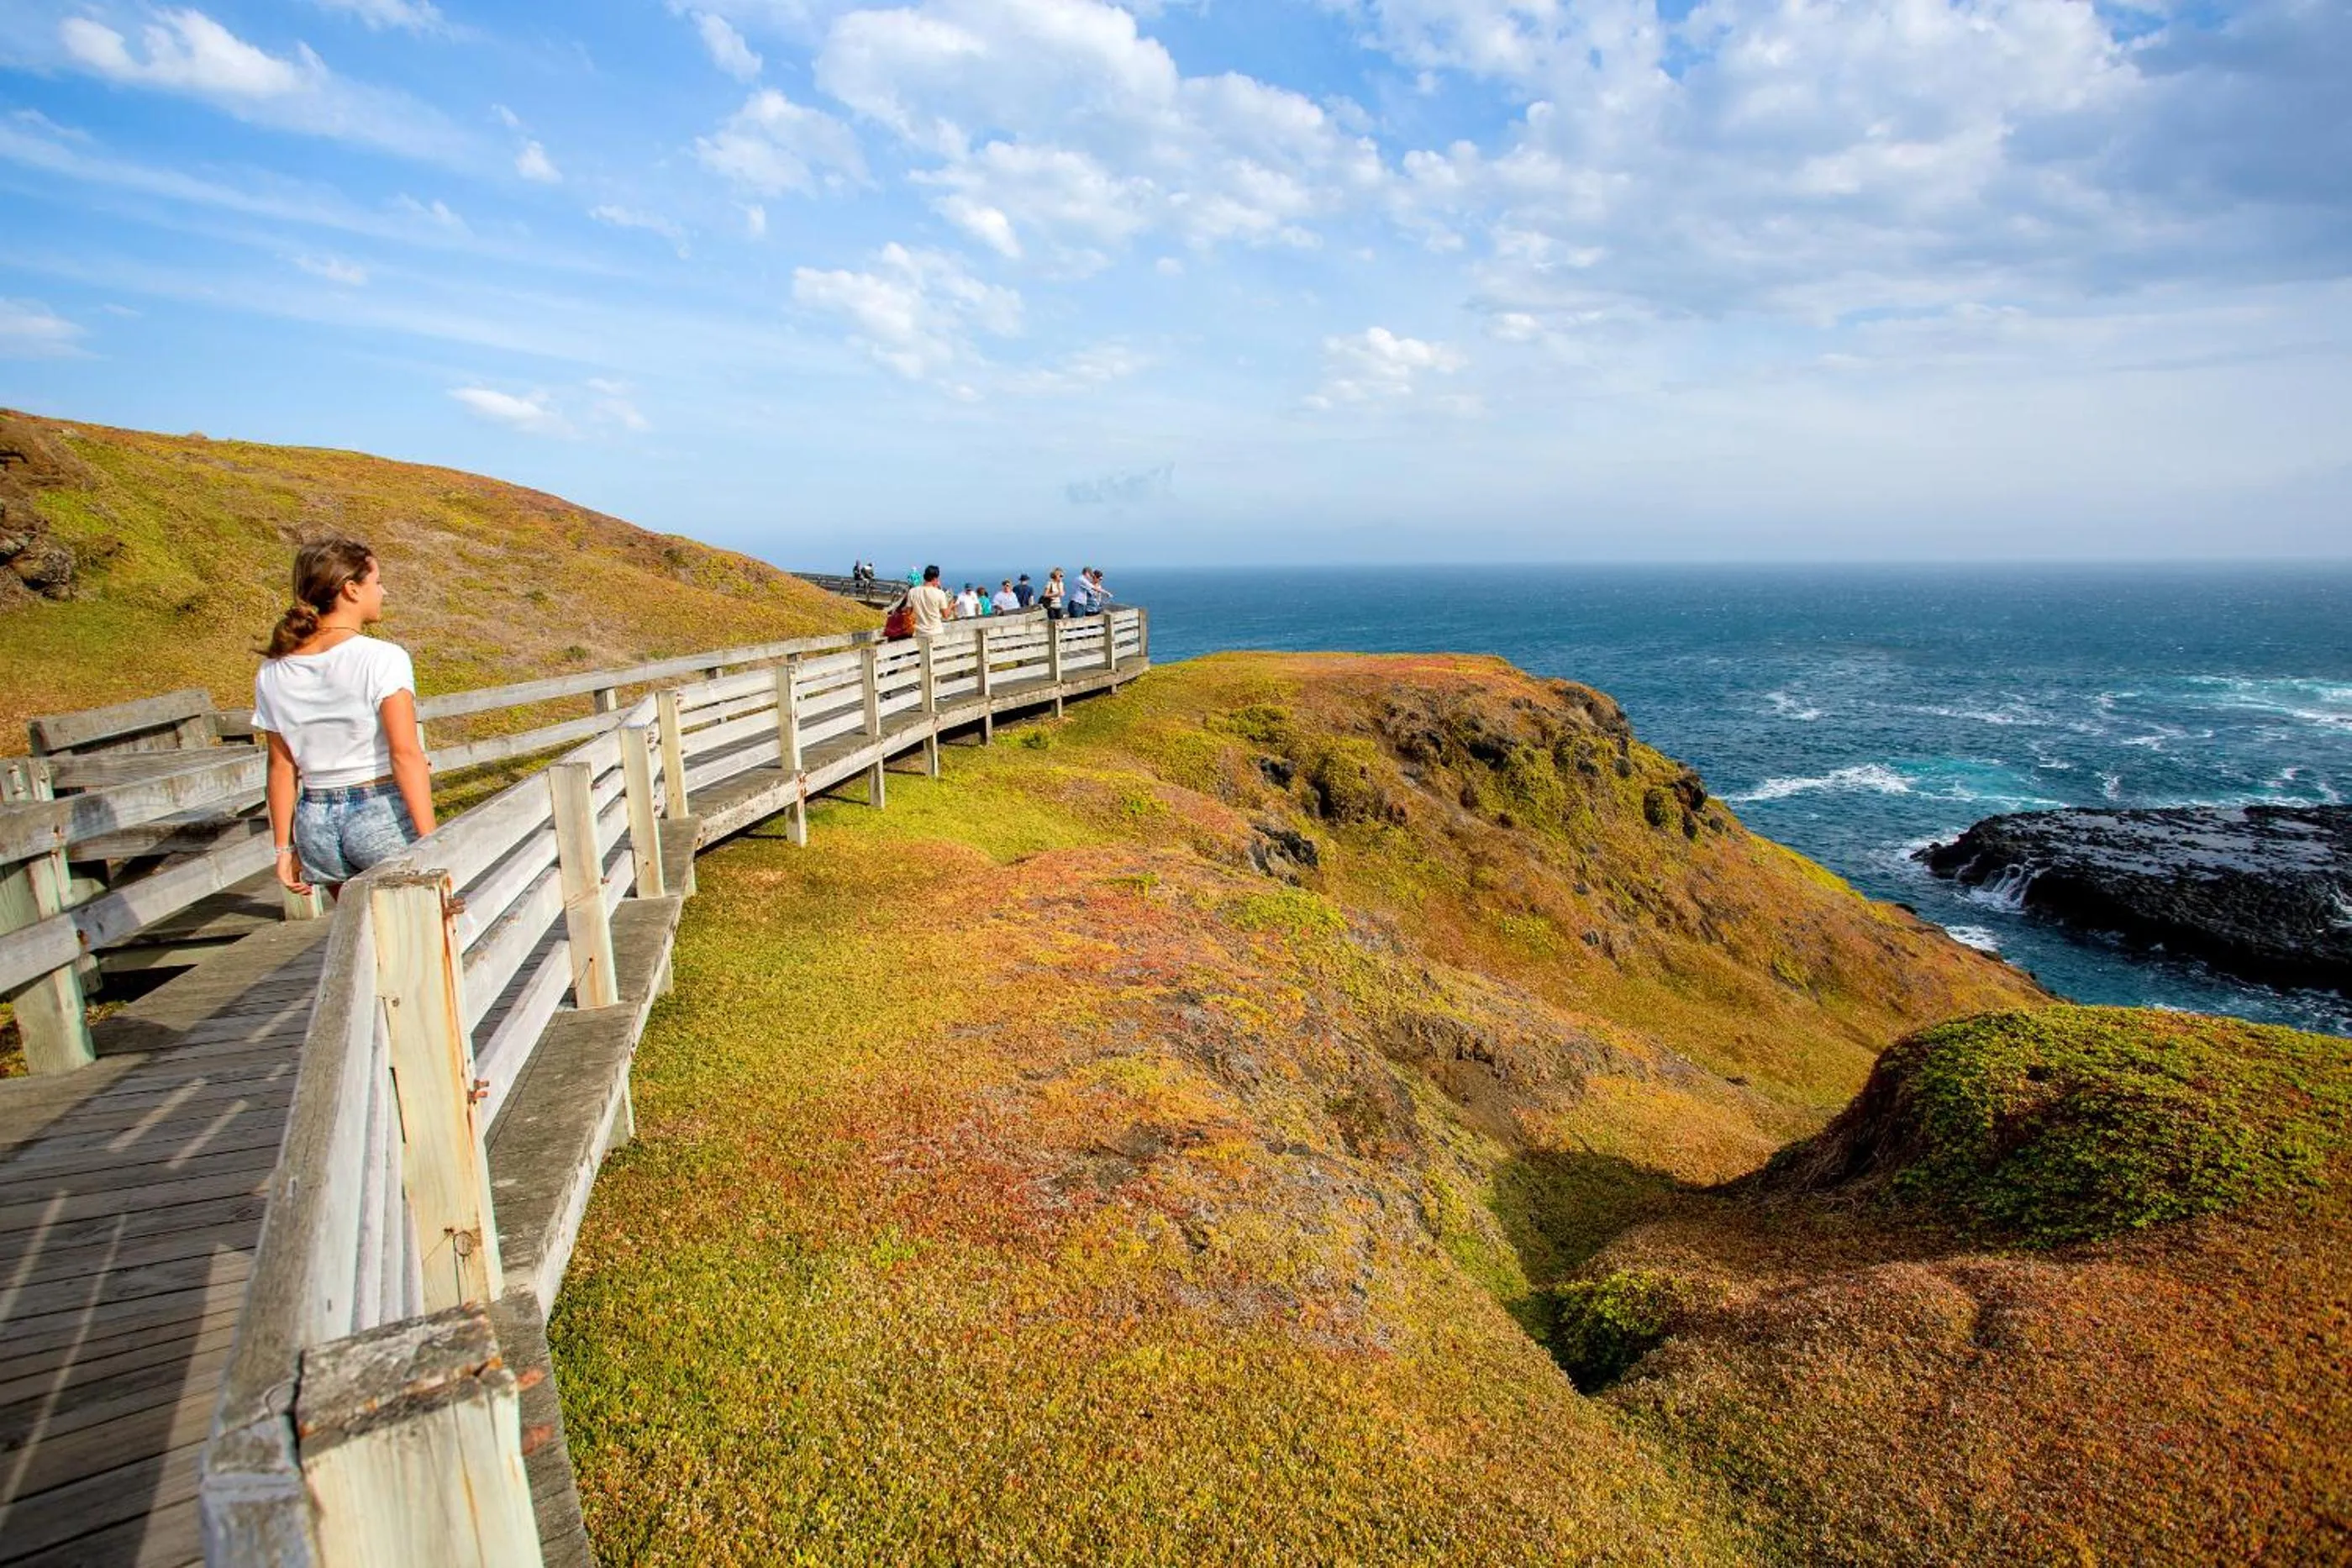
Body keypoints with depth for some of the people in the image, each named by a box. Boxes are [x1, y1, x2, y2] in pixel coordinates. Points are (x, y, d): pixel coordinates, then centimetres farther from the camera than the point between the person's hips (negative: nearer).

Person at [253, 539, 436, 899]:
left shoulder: (274, 673, 5)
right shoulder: (382, 658, -12)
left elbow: (282, 767, 8)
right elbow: (406, 754, -18)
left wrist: (285, 848, 13)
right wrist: (430, 841, -18)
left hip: (316, 825, 6)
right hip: (384, 815, -6)